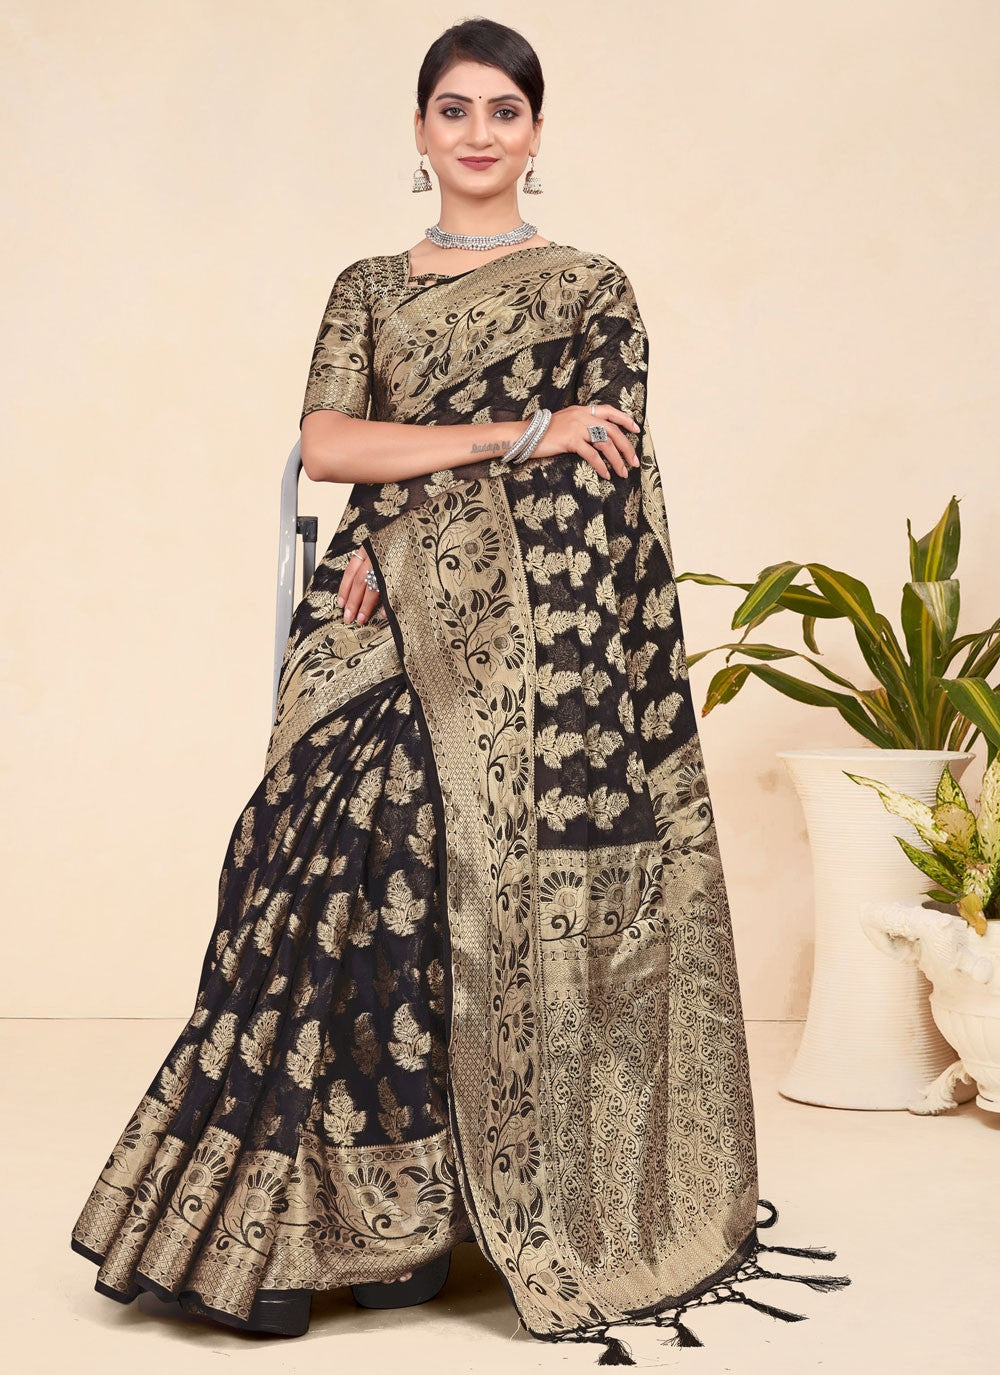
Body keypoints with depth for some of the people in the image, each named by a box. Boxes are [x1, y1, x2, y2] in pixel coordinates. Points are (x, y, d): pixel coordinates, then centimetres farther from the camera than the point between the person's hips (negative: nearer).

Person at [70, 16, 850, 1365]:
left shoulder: (588, 287, 7)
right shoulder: (367, 289, 16)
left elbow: (587, 487, -4)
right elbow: (324, 444, 0)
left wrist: (406, 530, -8)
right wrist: (514, 433, -10)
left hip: (521, 642, -3)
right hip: (383, 640, 3)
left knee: (491, 900, -4)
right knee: (346, 889, -4)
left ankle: (408, 1221, 8)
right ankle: (296, 1225, 5)